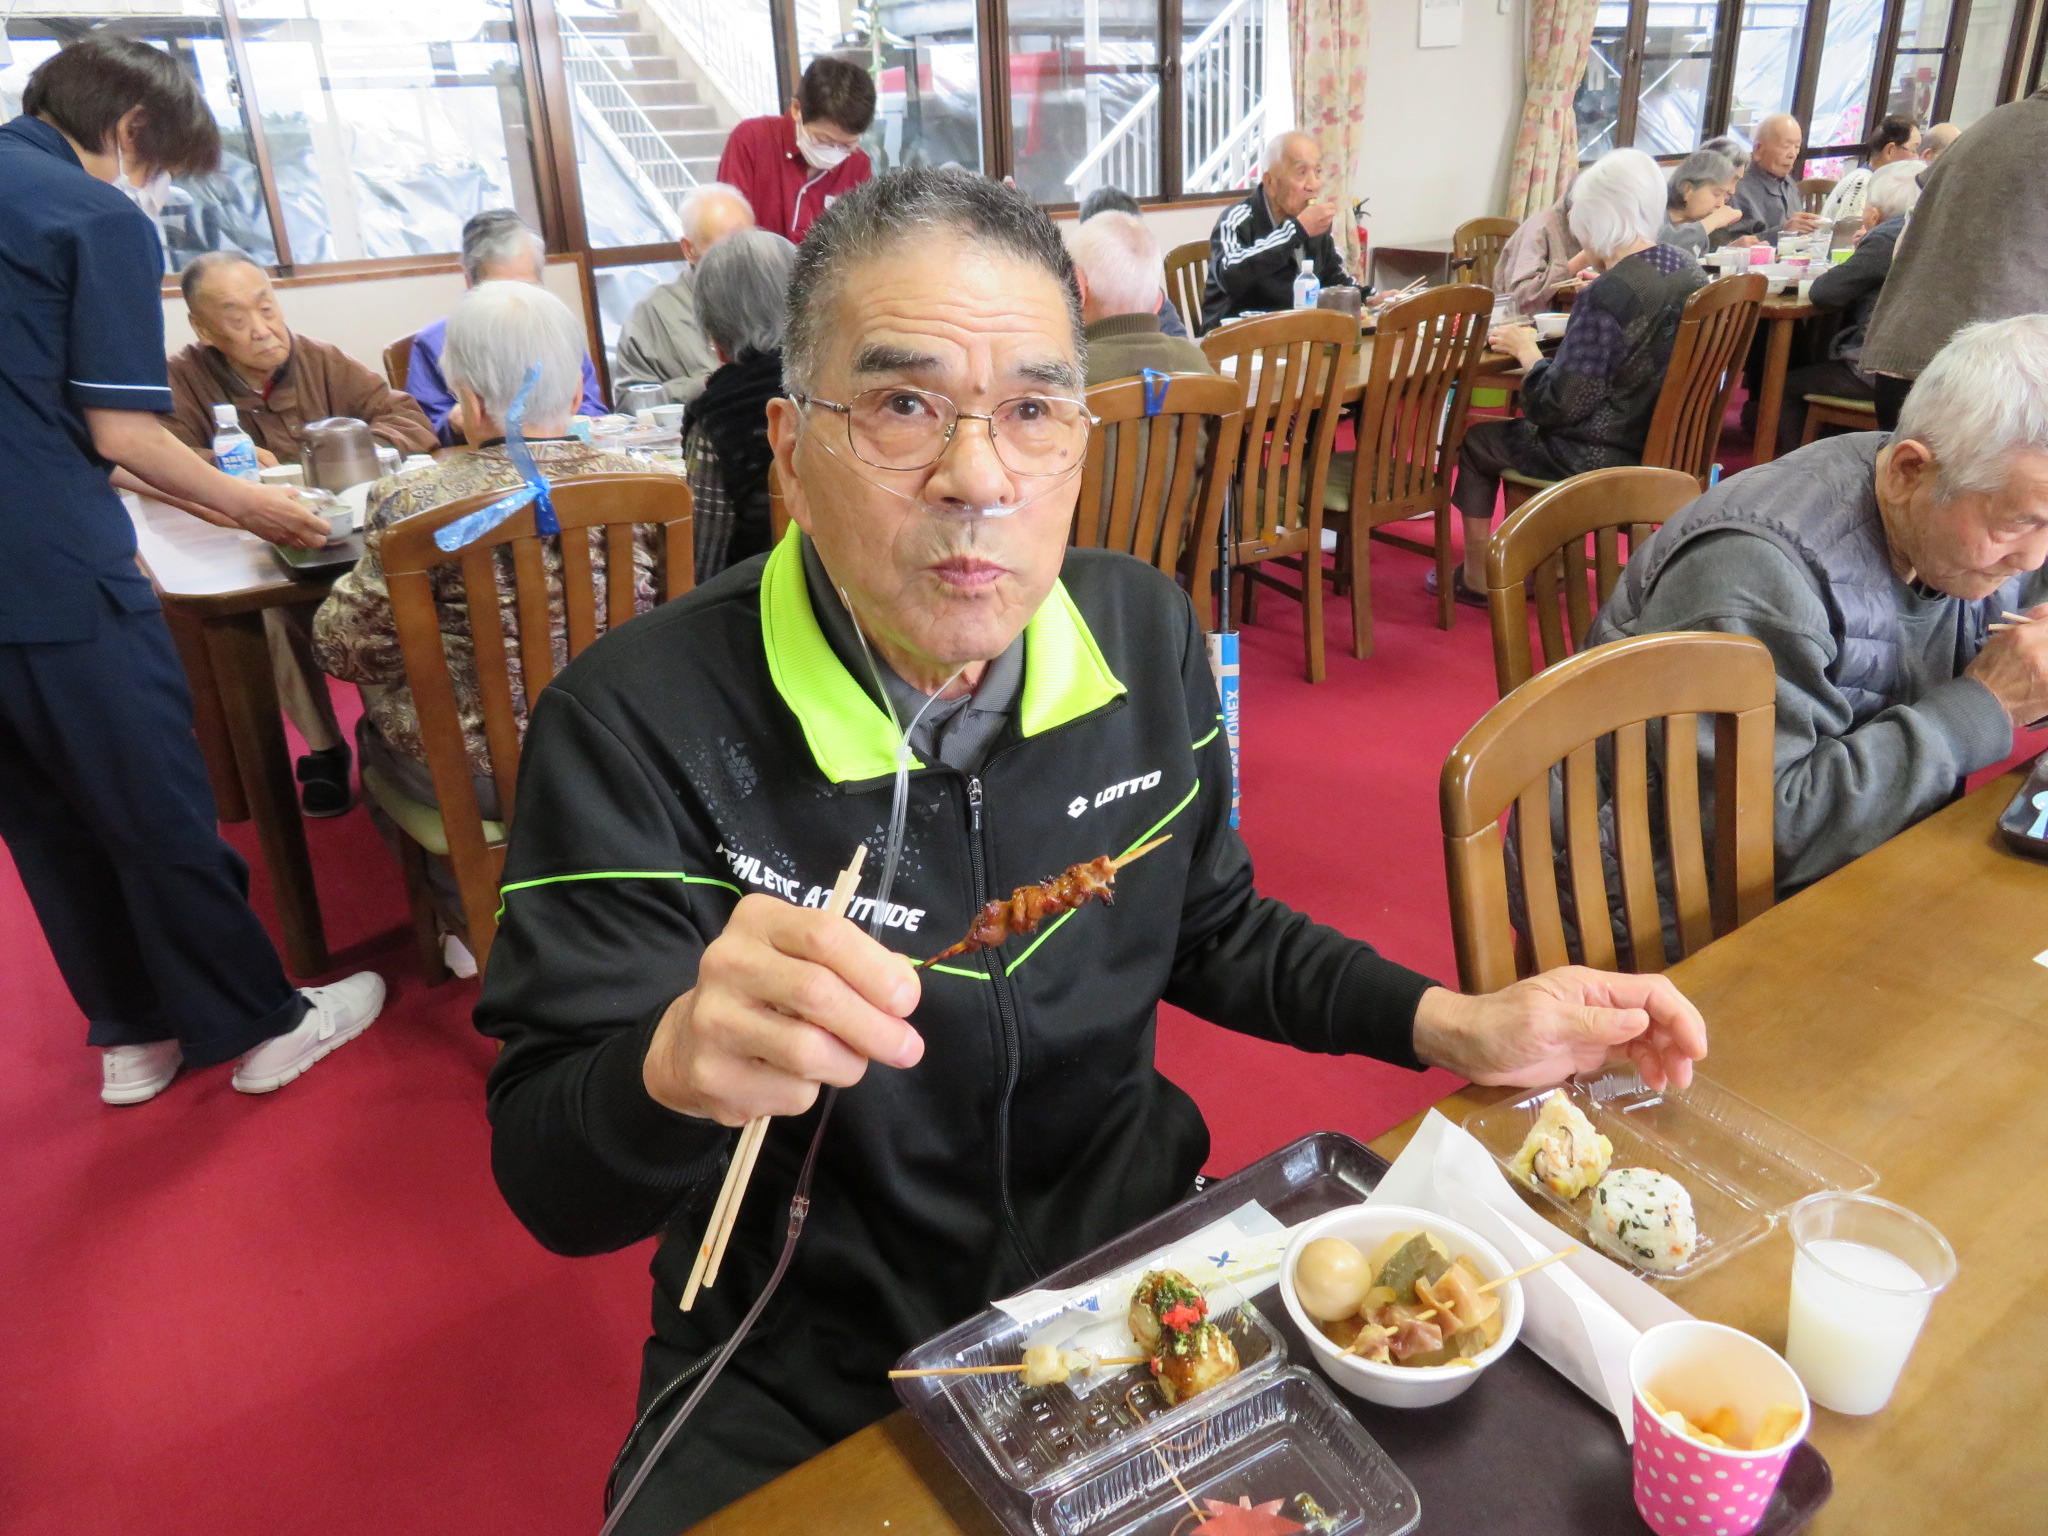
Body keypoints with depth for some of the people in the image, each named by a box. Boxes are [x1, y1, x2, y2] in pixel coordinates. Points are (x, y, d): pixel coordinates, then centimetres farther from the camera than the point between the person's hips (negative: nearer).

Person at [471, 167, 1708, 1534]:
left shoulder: (1147, 636, -6)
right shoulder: (638, 724, -21)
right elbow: (552, 1186, -18)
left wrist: (1457, 1028, -2)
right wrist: (675, 1070, -40)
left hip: (1132, 1259, 3)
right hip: (804, 1371, -2)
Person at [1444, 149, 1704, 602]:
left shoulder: (1607, 296, -26)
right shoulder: (1687, 270, -1)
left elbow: (1559, 406, -23)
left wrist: (1526, 349, -8)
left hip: (1606, 455, -8)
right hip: (1661, 443, 8)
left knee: (1477, 439, 15)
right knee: (1518, 429, 29)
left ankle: (1476, 577, 29)